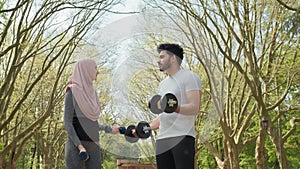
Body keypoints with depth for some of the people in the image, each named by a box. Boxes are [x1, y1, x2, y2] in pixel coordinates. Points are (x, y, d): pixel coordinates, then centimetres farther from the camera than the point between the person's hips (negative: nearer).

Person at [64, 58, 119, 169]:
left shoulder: (90, 92, 15)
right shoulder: (72, 91, -6)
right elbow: (67, 123, -11)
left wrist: (109, 129, 28)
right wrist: (79, 146, -20)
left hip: (94, 145, 7)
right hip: (76, 145, -7)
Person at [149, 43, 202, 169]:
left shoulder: (189, 77, -1)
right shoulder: (163, 84, 24)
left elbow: (195, 108, -13)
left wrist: (176, 108, -30)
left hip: (182, 137, -8)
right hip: (162, 139, 8)